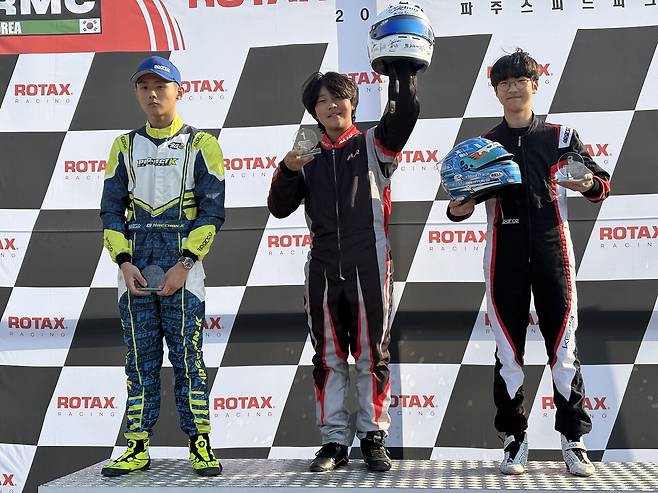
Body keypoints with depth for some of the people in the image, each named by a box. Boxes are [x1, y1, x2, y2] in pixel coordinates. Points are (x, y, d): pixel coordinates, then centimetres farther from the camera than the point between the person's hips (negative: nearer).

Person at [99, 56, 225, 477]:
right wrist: (125, 262, -4)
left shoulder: (201, 145, 4)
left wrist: (184, 264, -12)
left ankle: (200, 446, 5)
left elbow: (212, 211, -3)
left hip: (182, 268, -3)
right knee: (140, 360, 6)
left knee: (188, 357, -2)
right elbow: (112, 210, 11)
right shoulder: (125, 146, 14)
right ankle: (139, 448, 12)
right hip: (135, 269, 3)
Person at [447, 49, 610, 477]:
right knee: (509, 349, 2)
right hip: (505, 254, 1)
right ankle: (514, 439, 11)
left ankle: (574, 441, 8)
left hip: (552, 250, -1)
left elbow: (602, 181, 9)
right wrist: (458, 209, -10)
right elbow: (466, 198, 13)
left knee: (563, 347, 0)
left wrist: (588, 184, -14)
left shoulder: (561, 136, 9)